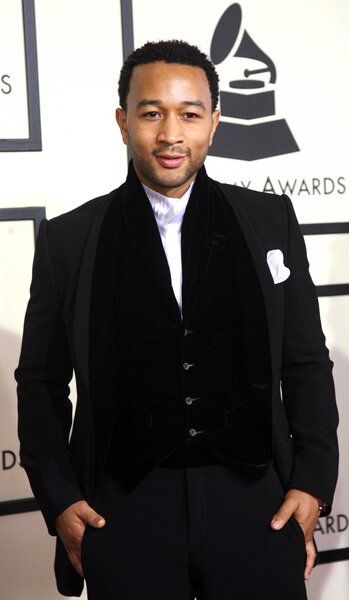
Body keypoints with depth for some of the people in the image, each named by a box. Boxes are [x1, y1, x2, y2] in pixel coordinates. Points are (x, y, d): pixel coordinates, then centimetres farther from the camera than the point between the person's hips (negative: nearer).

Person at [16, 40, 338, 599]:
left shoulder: (270, 220, 4)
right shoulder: (68, 240, 2)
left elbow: (306, 362, 7)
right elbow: (42, 382, 7)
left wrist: (314, 481, 0)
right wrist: (58, 498, -1)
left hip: (255, 497, 1)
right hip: (123, 507, 0)